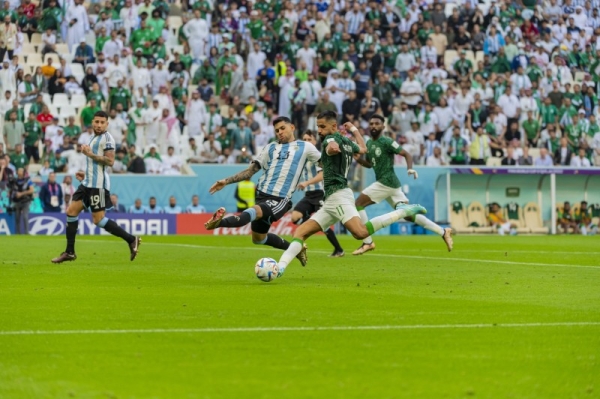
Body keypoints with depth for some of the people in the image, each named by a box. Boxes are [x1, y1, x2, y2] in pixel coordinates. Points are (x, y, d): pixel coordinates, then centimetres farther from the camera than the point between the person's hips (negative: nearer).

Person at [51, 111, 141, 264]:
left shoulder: (107, 138, -9)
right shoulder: (94, 138, 20)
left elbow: (110, 161, -20)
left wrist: (90, 154, -19)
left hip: (98, 185, -10)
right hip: (88, 183, 10)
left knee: (98, 220, -10)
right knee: (71, 211, 5)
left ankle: (131, 240, -2)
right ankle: (69, 252, 10)